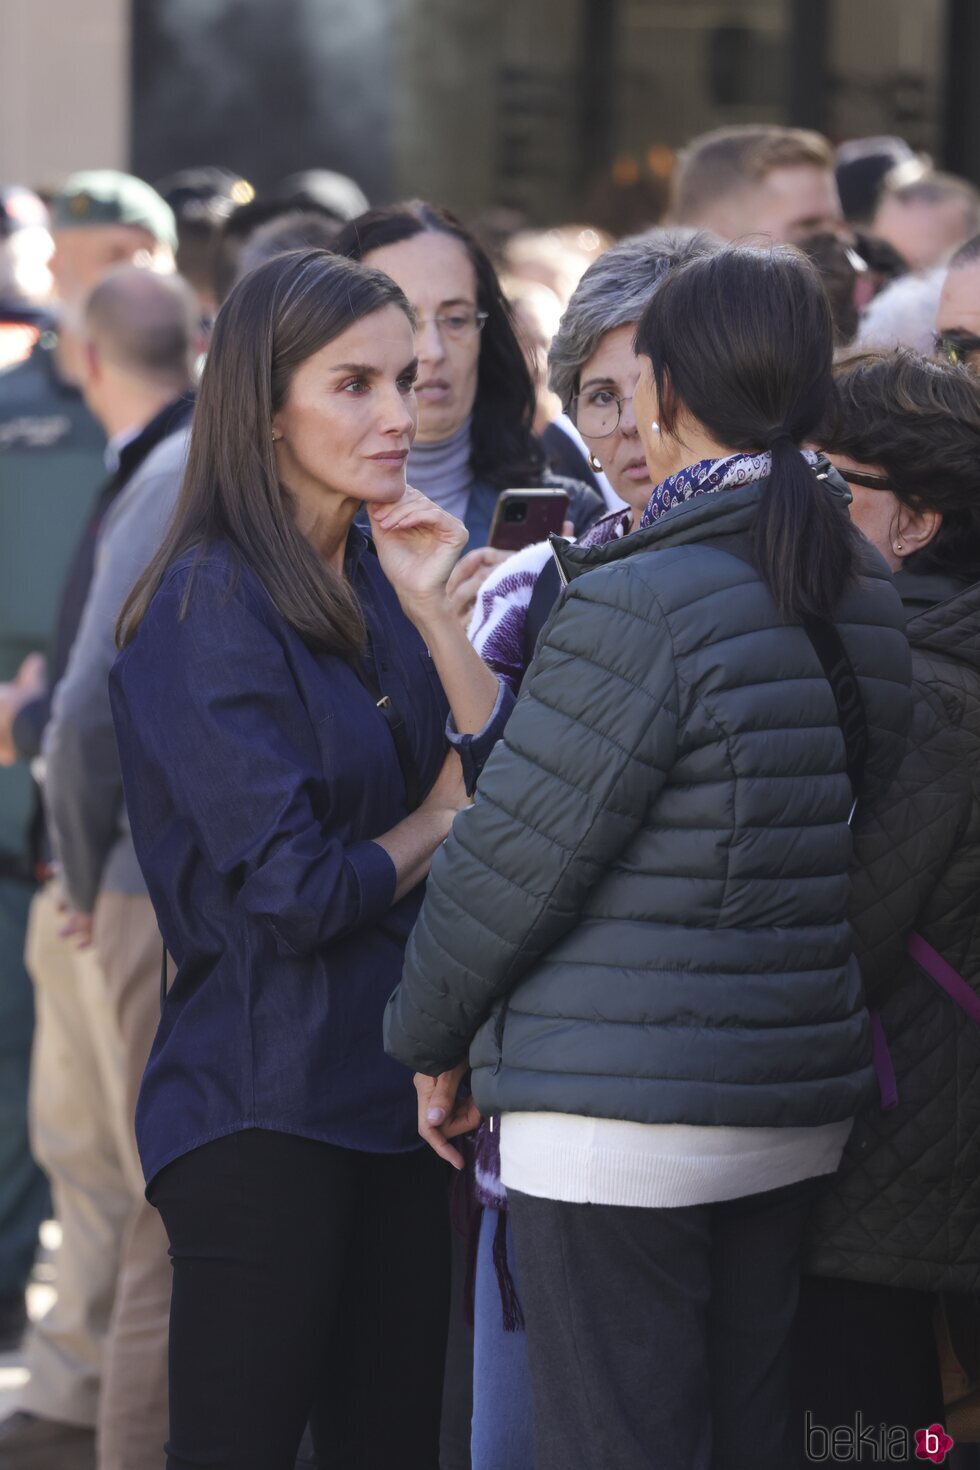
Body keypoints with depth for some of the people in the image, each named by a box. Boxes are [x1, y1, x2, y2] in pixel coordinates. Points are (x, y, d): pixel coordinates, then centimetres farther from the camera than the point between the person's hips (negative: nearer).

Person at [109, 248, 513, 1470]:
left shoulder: (374, 580, 11)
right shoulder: (214, 602, -12)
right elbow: (291, 893, -18)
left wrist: (431, 613, -5)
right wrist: (434, 826, -1)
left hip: (390, 1093, 8)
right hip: (265, 1104, -7)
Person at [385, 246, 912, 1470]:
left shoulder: (643, 603, -17)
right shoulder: (862, 599, 7)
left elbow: (517, 852, -13)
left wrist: (430, 1039, 1)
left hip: (619, 1120, -8)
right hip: (798, 1106, 8)